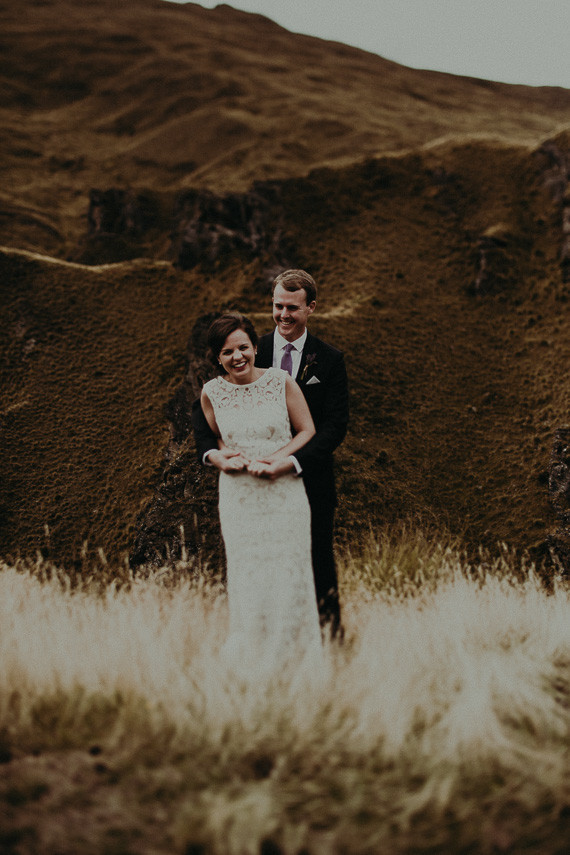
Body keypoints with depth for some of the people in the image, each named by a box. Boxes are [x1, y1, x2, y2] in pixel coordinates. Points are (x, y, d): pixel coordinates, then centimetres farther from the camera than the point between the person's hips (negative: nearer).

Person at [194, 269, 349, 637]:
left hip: (311, 480, -1)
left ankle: (331, 631, 31)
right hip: (260, 479, 1)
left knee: (319, 564, 13)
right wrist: (211, 449, -25)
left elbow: (335, 426, -12)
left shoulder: (330, 361, -5)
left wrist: (294, 461, -28)